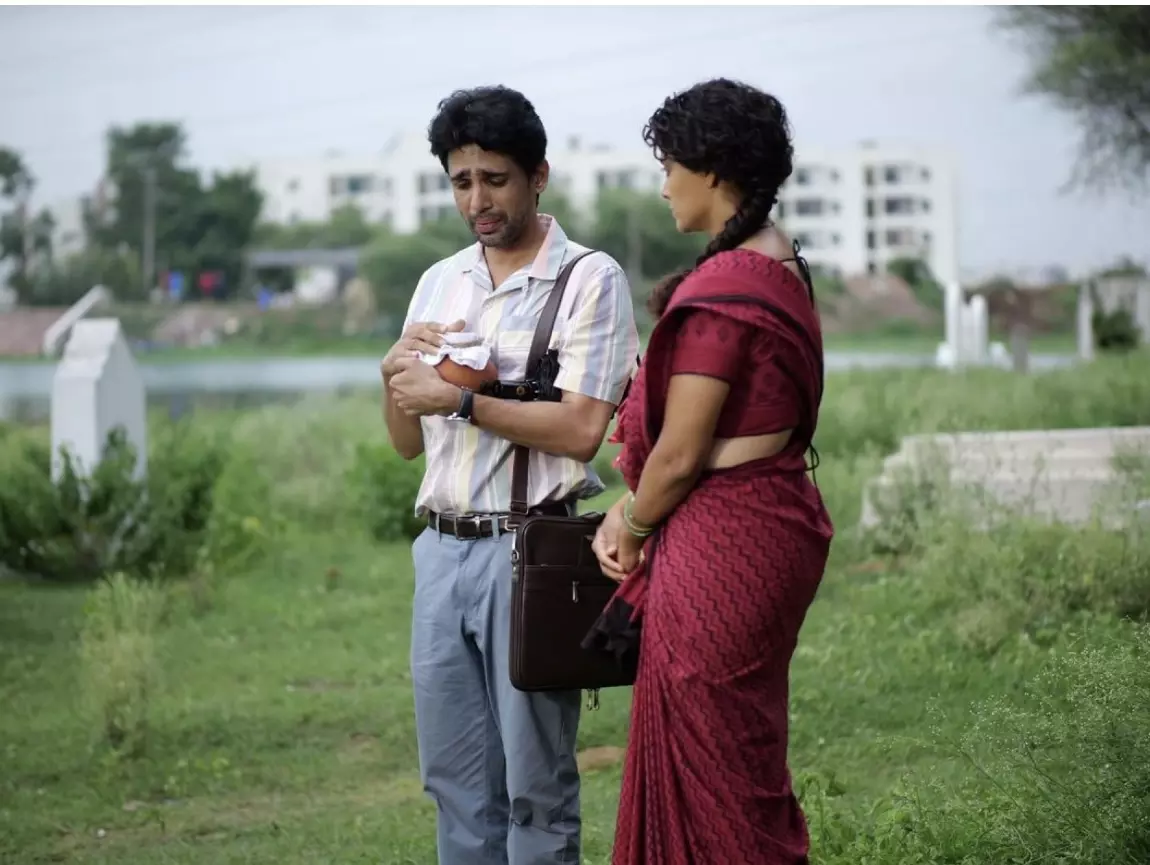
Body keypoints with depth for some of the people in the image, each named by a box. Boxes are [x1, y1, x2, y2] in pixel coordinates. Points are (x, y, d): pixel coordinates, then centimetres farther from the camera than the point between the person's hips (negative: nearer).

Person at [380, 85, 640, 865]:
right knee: (455, 778, 9)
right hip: (442, 549, 6)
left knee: (535, 782, -2)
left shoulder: (589, 279, -5)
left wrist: (460, 399, -16)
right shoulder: (440, 284, 14)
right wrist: (397, 374, -2)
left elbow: (580, 429, -15)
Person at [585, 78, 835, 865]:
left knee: (712, 773, 1)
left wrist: (631, 528, 0)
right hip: (776, 526, 10)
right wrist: (632, 512, 9)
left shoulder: (721, 291, -20)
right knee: (746, 763, 18)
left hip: (721, 540, -10)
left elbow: (681, 453, -18)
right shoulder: (785, 272, 10)